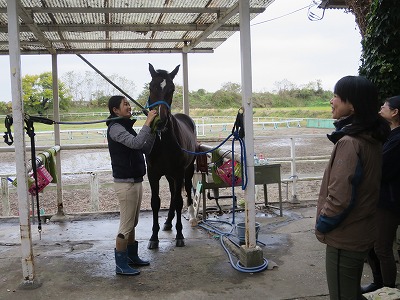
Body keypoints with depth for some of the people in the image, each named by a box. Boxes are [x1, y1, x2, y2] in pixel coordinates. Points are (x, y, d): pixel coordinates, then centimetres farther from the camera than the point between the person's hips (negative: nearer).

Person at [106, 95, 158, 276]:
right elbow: (136, 143, -30)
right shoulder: (115, 128, -14)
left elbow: (145, 149, 13)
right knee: (126, 225, -3)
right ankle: (121, 265, 7)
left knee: (132, 223, 18)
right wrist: (148, 122, -24)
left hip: (135, 181, 10)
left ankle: (132, 257, 31)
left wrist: (153, 130, 1)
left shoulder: (126, 127, 17)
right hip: (125, 183, -10)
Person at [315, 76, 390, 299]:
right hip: (362, 233, 9)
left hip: (344, 238, -9)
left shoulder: (349, 142, -24)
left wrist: (322, 225, -10)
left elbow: (339, 198, -27)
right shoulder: (372, 138, 4)